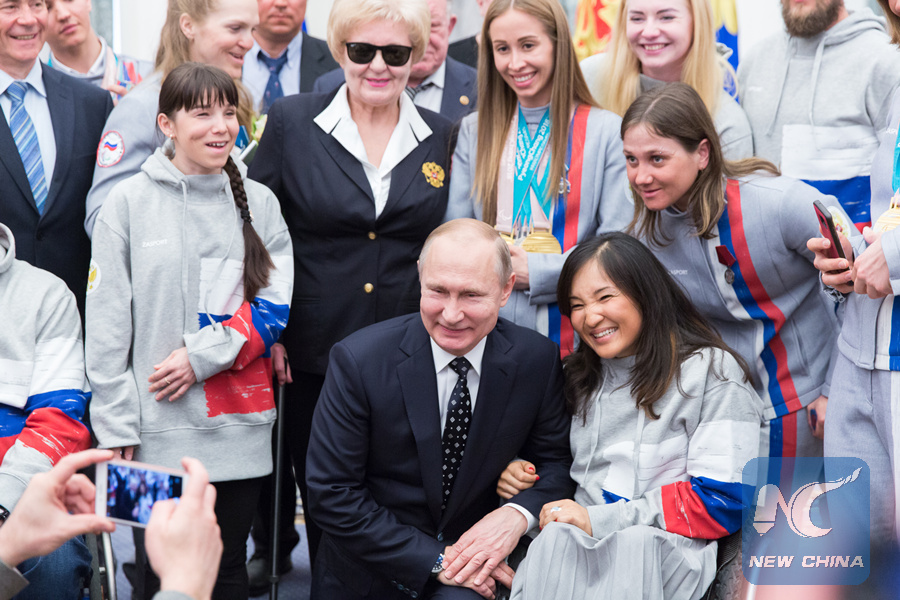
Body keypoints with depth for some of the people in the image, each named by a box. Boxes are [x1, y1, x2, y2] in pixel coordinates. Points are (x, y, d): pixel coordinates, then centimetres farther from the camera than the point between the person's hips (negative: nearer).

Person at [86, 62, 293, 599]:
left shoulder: (258, 203, 6)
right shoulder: (130, 202, -1)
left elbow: (274, 306, 1)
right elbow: (107, 322, -2)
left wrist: (203, 356, -12)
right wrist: (116, 425, -6)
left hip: (240, 425, 2)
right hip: (158, 427, -2)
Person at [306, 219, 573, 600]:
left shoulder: (537, 360, -7)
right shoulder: (358, 361, -15)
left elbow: (556, 461, 4)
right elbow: (331, 496, -13)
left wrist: (519, 515, -17)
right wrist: (436, 560, -18)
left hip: (474, 566, -3)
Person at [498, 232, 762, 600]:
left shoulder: (712, 373, -2)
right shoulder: (579, 376, 17)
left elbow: (724, 500, -10)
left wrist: (601, 520, -14)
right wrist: (523, 475, 4)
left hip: (666, 550, -4)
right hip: (576, 543, 4)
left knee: (631, 544, -36)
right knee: (556, 538, -30)